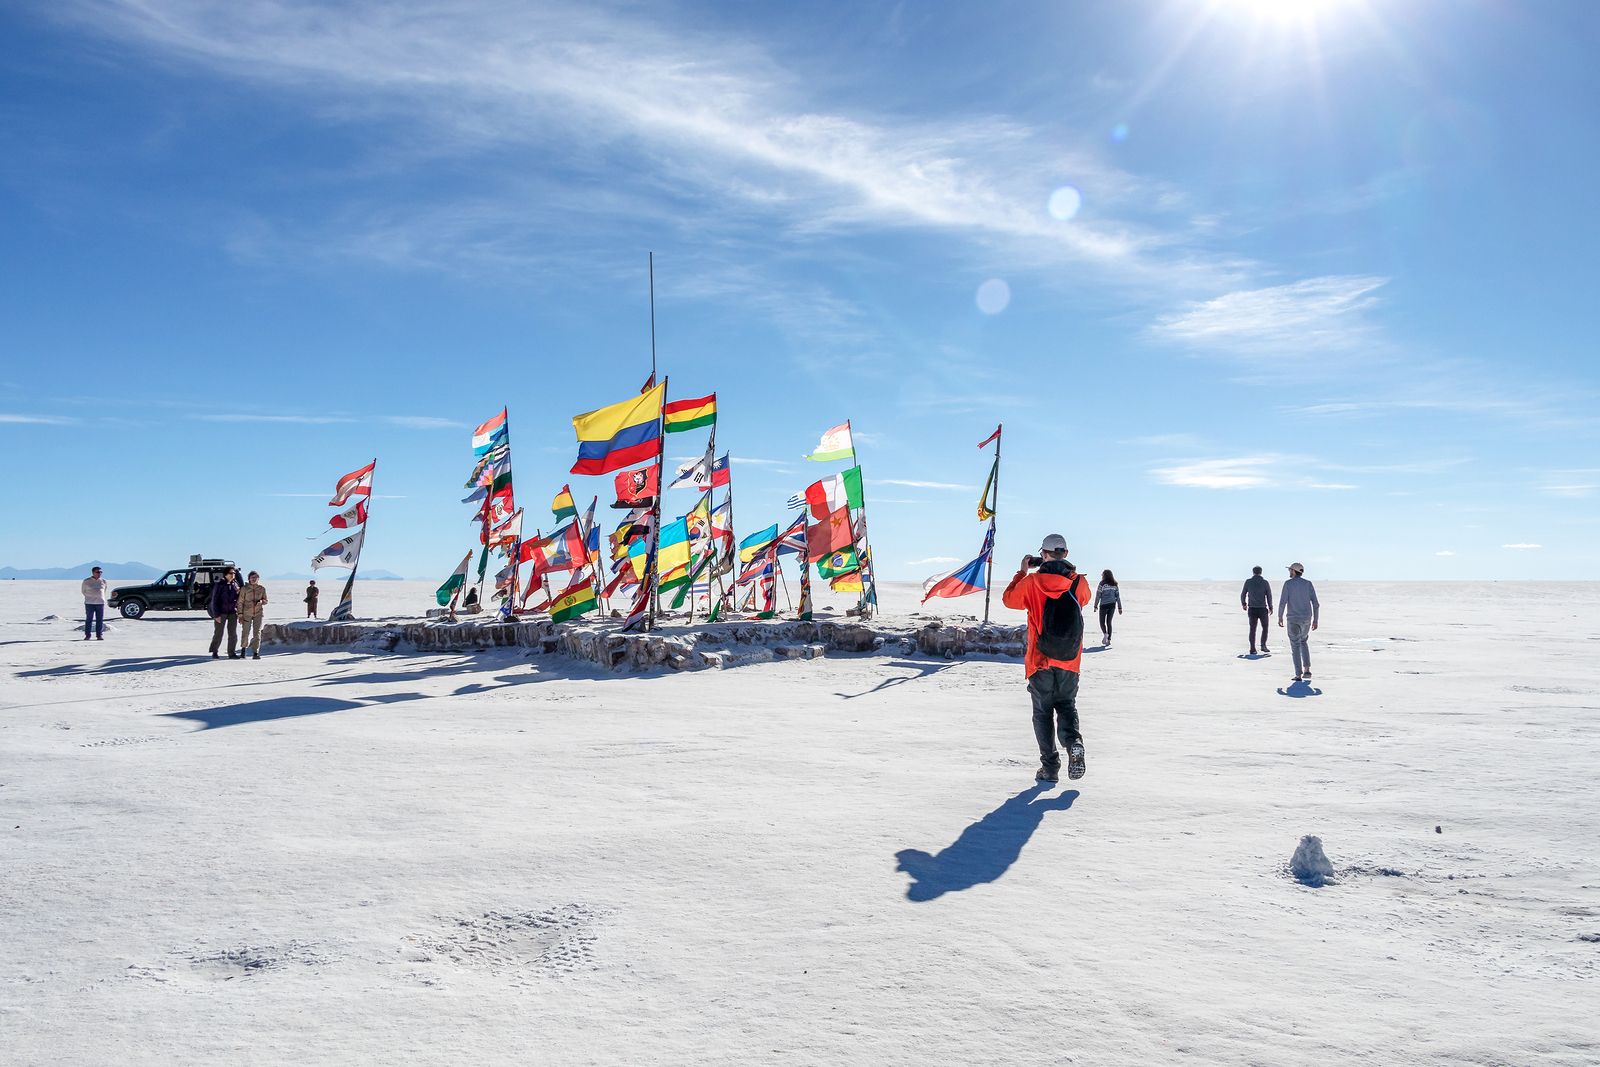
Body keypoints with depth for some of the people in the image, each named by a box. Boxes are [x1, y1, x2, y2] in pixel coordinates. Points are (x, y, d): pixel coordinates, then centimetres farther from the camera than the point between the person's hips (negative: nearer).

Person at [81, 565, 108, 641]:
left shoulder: (103, 581, 9)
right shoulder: (86, 581, 1)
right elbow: (83, 591, 10)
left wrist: (100, 597, 13)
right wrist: (90, 596, 3)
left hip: (100, 603, 2)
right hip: (89, 603, -2)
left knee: (100, 620, 0)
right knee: (89, 619, -1)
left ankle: (99, 635, 4)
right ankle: (87, 635, 5)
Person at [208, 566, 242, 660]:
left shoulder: (235, 584, 8)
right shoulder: (219, 585, -6)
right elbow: (215, 600, -8)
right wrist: (216, 615, -13)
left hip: (232, 612, 4)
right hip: (221, 612, -4)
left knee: (233, 634, 3)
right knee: (218, 633, 1)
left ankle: (231, 653, 8)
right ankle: (214, 652, 14)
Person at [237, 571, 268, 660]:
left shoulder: (262, 589, 3)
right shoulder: (244, 589, -3)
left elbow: (266, 601, 11)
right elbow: (240, 602, -1)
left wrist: (261, 602, -13)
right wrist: (240, 615, -5)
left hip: (258, 613, 1)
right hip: (247, 613, -1)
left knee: (257, 633, -3)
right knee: (246, 633, -4)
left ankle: (255, 653, 2)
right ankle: (243, 650, 21)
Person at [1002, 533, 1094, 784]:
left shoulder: (1032, 582, -10)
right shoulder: (1079, 583, -4)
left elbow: (1009, 599, 9)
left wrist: (1022, 571, 17)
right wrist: (1061, 569, 20)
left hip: (1040, 660, -2)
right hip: (1069, 660, 2)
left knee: (1043, 711, 10)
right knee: (1067, 706, 17)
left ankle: (1050, 766, 6)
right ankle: (1074, 742, -12)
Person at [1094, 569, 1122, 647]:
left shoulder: (1102, 584, -7)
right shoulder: (1114, 584, 6)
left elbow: (1098, 595, -7)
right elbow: (1118, 596, 7)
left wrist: (1095, 606, 1)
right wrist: (1119, 607, 11)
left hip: (1104, 605, -4)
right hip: (1112, 605, 4)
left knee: (1102, 621, 8)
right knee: (1109, 622, 10)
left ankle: (1105, 633, -19)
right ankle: (1108, 640, 7)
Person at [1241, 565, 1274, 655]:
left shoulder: (1248, 581, -1)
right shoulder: (1265, 582, -4)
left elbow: (1243, 594, 6)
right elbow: (1269, 596, -5)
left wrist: (1243, 604, 22)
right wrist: (1270, 607, 6)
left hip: (1252, 609, 1)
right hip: (1262, 609, -1)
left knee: (1252, 629, 8)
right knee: (1265, 628, 15)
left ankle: (1252, 649, 4)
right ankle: (1263, 645, 2)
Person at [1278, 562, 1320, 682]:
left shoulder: (1288, 584, -6)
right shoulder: (1308, 584, 3)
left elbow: (1282, 602, -12)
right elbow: (1315, 604, 1)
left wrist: (1280, 617, 0)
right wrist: (1315, 620, 9)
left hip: (1293, 619, -4)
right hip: (1306, 619, 4)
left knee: (1295, 646, 3)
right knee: (1304, 642, 25)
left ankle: (1299, 675, -2)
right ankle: (1307, 670, 14)